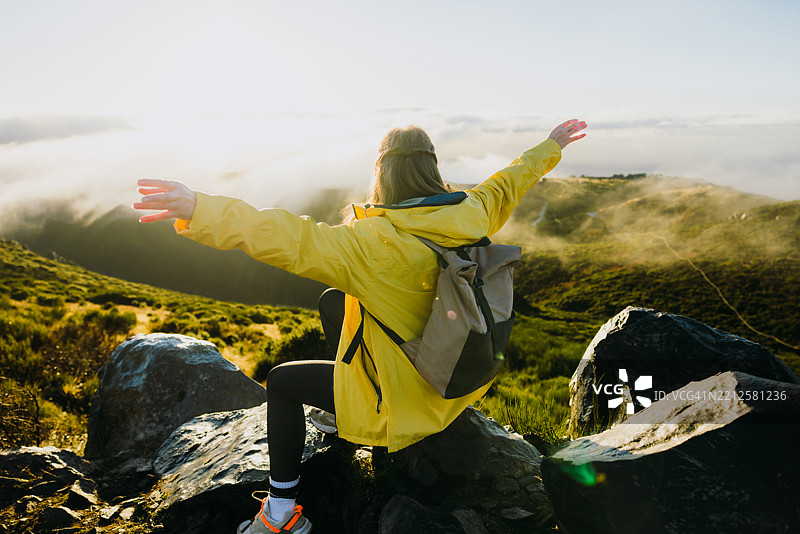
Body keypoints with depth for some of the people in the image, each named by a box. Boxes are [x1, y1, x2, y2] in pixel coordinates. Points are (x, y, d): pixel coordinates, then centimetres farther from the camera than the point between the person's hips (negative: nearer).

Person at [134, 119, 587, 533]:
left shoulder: (372, 244, -30)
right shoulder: (473, 214, -9)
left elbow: (289, 239, -41)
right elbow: (508, 184, 10)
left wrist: (197, 208, -43)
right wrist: (551, 146, 29)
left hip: (405, 402, -7)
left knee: (282, 381, 11)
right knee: (333, 301, 21)